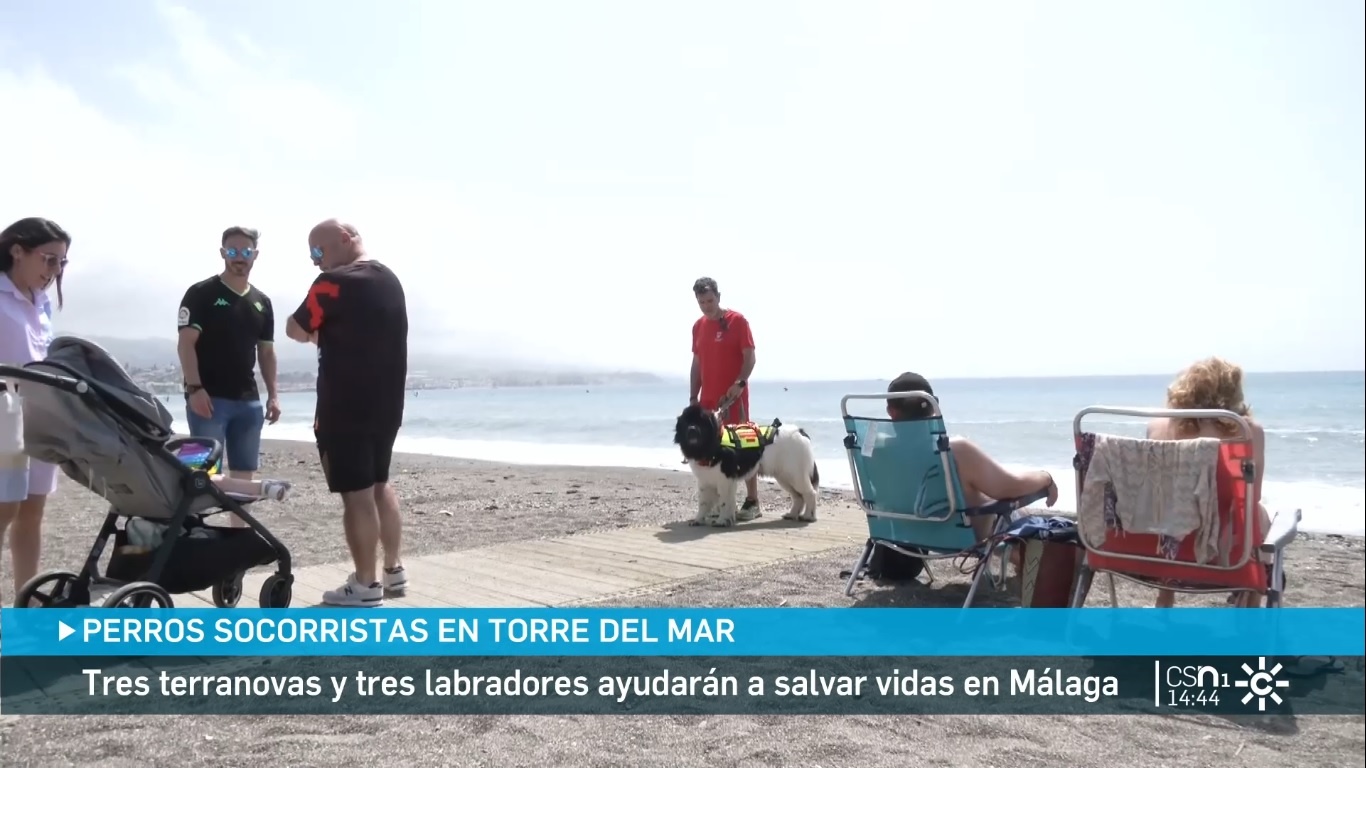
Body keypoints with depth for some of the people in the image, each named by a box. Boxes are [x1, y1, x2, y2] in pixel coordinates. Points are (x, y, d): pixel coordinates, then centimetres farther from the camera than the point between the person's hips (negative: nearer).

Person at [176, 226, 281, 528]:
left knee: (244, 474, 9)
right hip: (209, 397, -6)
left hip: (248, 401, 6)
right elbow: (185, 344, -9)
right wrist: (195, 388, -19)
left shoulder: (262, 302, 14)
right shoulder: (201, 293, -3)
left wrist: (273, 394, 8)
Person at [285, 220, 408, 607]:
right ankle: (394, 570, 24)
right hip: (386, 405, 8)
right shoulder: (391, 281, 10)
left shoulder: (334, 283, -15)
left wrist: (319, 333, 14)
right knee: (379, 486, 18)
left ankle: (365, 586, 4)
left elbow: (296, 330, -3)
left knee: (357, 494, -2)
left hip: (345, 408, -8)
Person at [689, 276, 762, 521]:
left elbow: (749, 357, -8)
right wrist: (693, 397, 11)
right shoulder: (698, 326, 13)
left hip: (733, 396, -6)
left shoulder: (737, 321, -5)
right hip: (707, 398, 6)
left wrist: (740, 384, -22)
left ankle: (753, 502, 0)